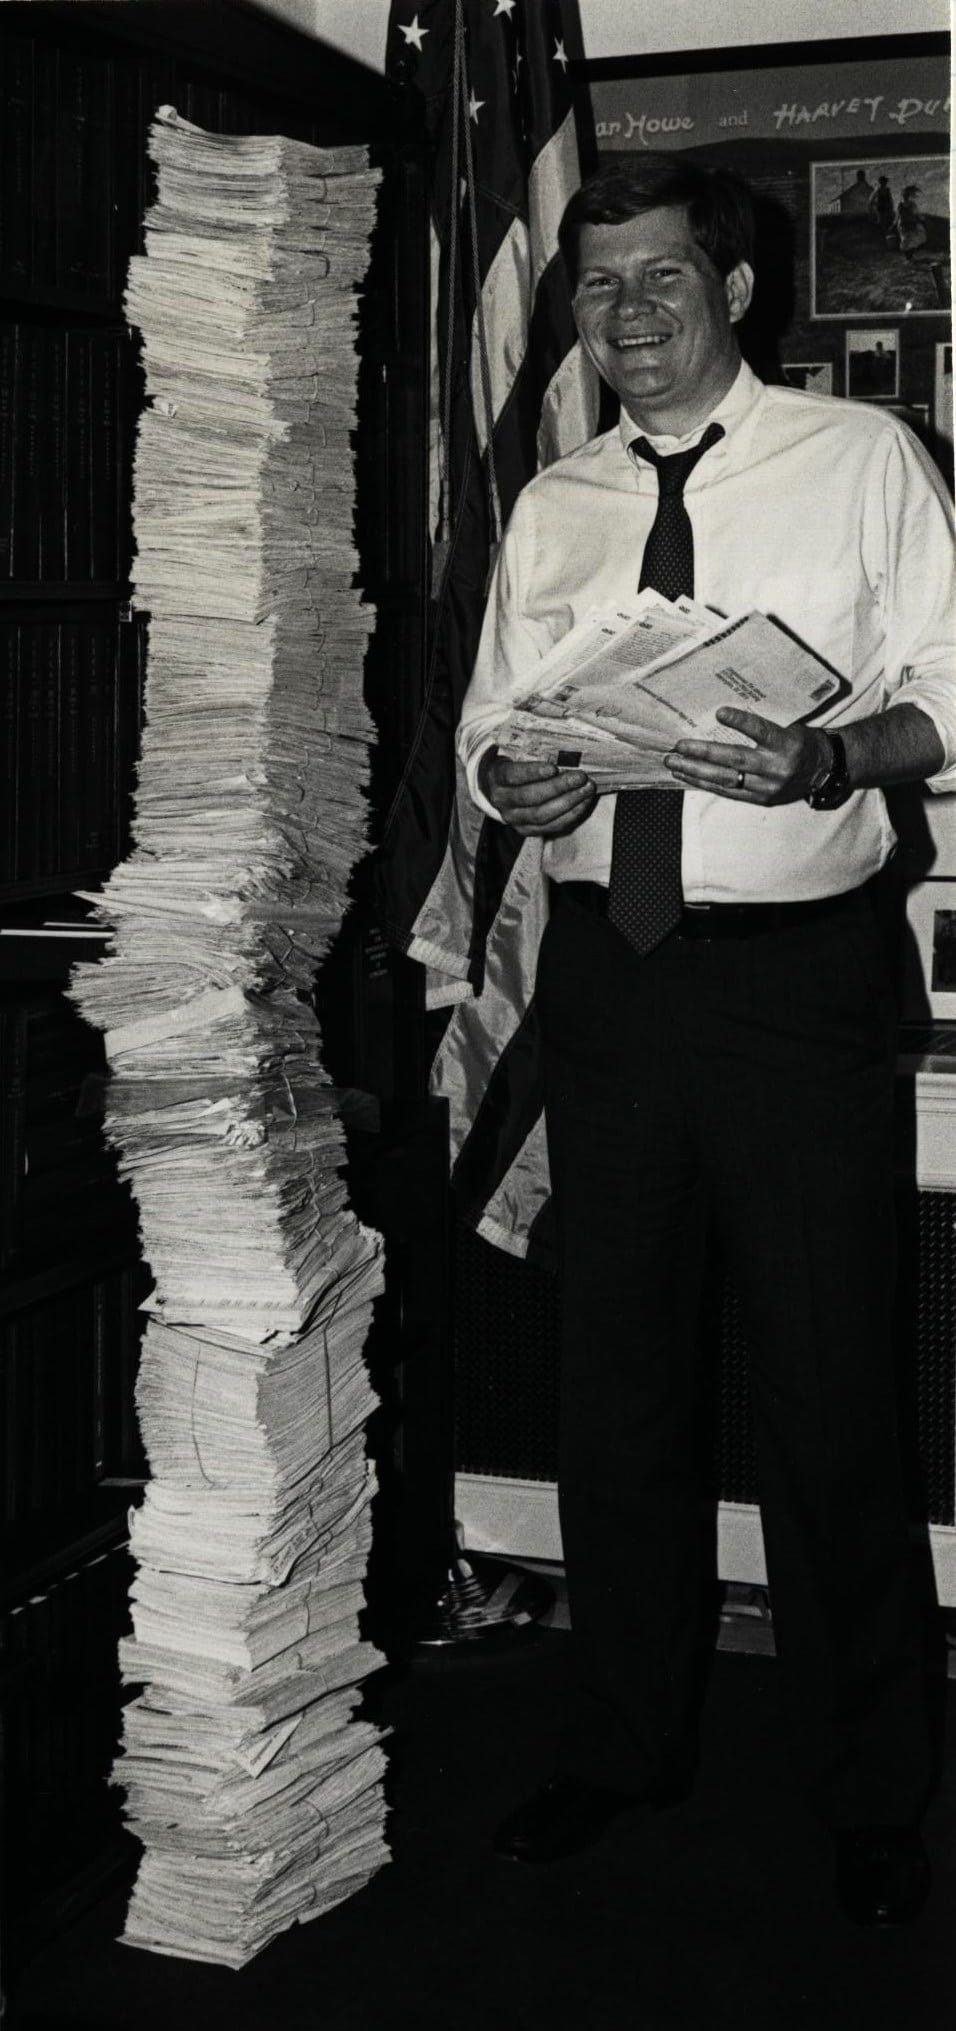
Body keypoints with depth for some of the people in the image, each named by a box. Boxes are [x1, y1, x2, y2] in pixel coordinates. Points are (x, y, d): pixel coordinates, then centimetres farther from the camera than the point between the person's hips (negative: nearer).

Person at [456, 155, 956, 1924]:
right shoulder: (550, 509, 13)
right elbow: (486, 717, 16)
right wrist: (507, 775, -8)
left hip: (797, 968, -4)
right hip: (604, 966, 4)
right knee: (611, 1369, 12)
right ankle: (624, 1741, 30)